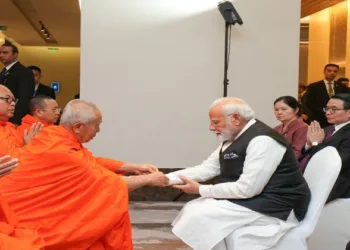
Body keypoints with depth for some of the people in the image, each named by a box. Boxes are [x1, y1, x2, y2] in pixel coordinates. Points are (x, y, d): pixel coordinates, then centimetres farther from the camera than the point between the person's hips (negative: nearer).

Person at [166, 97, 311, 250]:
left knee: (201, 216, -18)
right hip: (248, 199, 10)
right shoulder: (233, 138, 8)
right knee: (192, 209, 4)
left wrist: (200, 190, -17)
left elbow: (247, 188, -25)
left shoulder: (262, 140, -22)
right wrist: (166, 178, -3)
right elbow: (207, 168, 8)